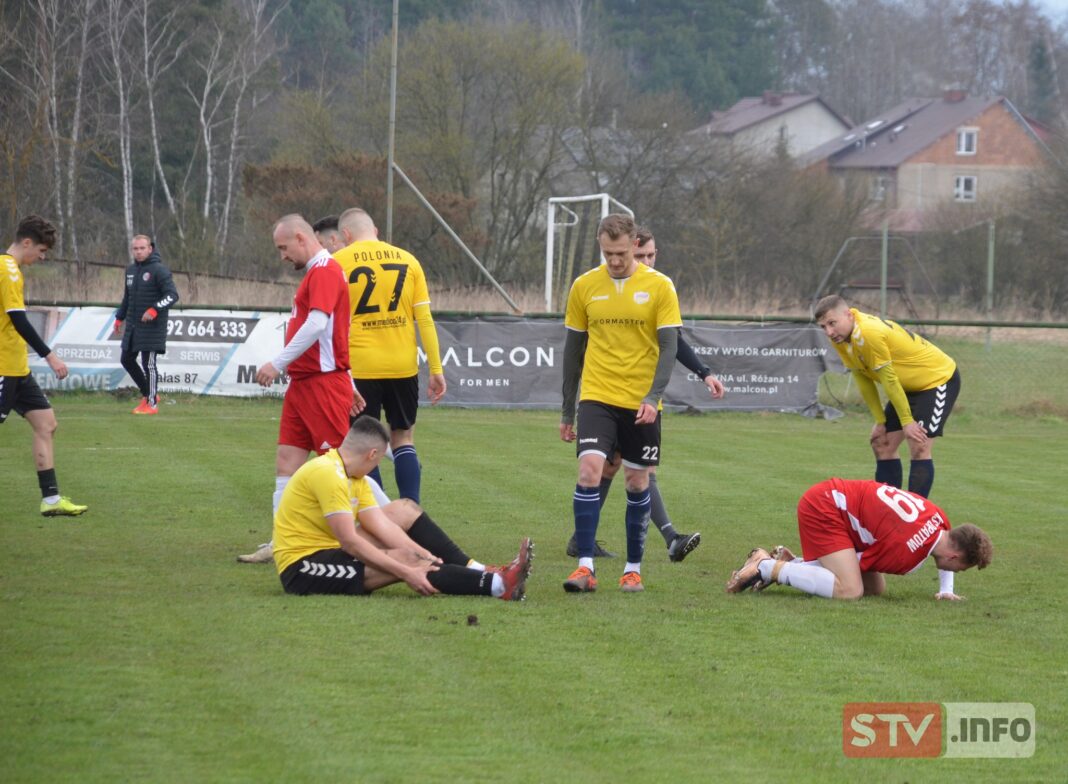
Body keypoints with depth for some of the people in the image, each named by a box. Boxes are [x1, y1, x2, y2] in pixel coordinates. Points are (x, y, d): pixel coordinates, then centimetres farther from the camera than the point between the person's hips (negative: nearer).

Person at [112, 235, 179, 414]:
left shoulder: (159, 270, -10)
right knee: (127, 359, 11)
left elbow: (172, 295, -16)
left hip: (152, 326, -8)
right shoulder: (131, 270, 13)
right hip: (133, 326, 8)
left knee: (148, 364, -6)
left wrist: (154, 310, -26)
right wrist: (119, 317, 23)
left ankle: (152, 403, 4)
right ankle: (148, 393, 24)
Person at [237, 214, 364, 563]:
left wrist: (278, 364, -24)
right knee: (286, 461, 5)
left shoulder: (325, 271, -13)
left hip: (323, 385, -10)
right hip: (302, 384, 10)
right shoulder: (317, 273, 19)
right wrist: (349, 386, 25)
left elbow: (317, 324, -25)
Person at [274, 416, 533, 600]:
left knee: (404, 509, 8)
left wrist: (425, 555, -11)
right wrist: (405, 572, -28)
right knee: (405, 559, -25)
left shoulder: (353, 477, 10)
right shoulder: (327, 473, -22)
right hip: (302, 569, -10)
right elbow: (349, 541, -27)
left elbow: (382, 526, 3)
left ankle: (477, 571, 2)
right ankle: (498, 586, -25)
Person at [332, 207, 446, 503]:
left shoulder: (338, 262, -1)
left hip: (359, 367, -3)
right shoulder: (407, 260, 7)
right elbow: (425, 319, 4)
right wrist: (436, 369, 6)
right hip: (403, 366, 3)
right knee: (403, 439, 13)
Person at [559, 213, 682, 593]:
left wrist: (652, 397, -19)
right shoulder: (584, 286, 2)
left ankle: (633, 569, 19)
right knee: (589, 472, -16)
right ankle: (585, 567, -16)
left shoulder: (659, 286, -4)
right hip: (597, 398, 0)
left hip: (641, 404, 0)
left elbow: (669, 347, -6)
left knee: (637, 483, 7)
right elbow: (573, 349, 10)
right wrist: (567, 410, 11)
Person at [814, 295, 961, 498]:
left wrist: (907, 421, -20)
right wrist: (880, 421, 0)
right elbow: (864, 382, 0)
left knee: (918, 447, -19)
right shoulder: (840, 338, -6)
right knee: (882, 445, 8)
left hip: (938, 378, -9)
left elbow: (889, 380, -26)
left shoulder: (870, 333, -33)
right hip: (910, 386, 9)